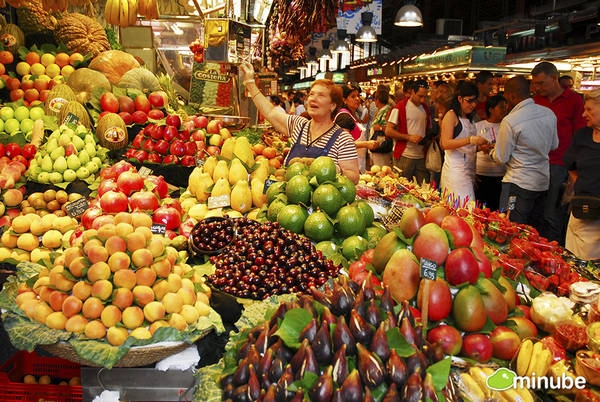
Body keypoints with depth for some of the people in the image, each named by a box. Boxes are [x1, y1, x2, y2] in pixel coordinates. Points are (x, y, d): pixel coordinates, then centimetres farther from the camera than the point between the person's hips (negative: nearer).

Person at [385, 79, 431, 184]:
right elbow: (388, 131, -9)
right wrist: (409, 137, -18)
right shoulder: (400, 107, -5)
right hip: (404, 156, -5)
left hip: (421, 157, 5)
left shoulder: (425, 108, 13)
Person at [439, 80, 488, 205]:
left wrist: (481, 147, 7)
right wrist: (470, 140, -23)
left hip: (468, 170, 8)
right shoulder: (451, 115, -4)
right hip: (455, 170, -8)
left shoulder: (470, 118, 19)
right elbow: (445, 144, -16)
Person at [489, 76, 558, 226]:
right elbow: (554, 145, 15)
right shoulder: (549, 114, 2)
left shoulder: (510, 121, -19)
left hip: (519, 184, -7)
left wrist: (491, 151, 10)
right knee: (533, 230, 17)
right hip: (543, 181, 7)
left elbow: (501, 158, -10)